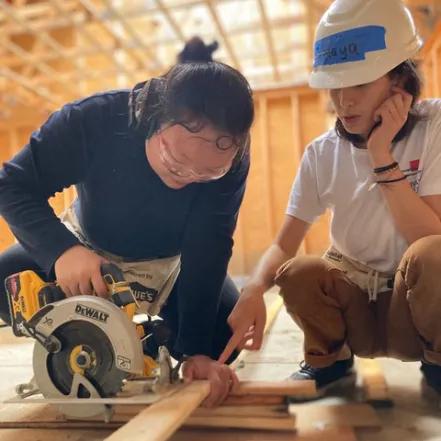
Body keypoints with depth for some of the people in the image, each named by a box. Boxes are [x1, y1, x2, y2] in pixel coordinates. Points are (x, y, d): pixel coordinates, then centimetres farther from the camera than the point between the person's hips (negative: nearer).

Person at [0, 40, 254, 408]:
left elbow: (208, 250, -30)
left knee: (226, 329, -17)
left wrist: (197, 348, -36)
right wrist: (61, 249, -49)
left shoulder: (233, 161, -30)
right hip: (89, 247, 0)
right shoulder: (92, 120, -34)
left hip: (169, 262, 1)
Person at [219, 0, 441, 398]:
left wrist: (381, 156, -27)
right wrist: (254, 289, -32)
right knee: (297, 273, -28)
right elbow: (284, 245, -11)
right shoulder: (322, 154, -5)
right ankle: (331, 362, 4)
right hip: (354, 303, 2)